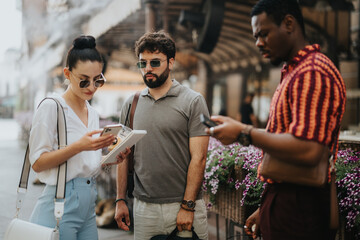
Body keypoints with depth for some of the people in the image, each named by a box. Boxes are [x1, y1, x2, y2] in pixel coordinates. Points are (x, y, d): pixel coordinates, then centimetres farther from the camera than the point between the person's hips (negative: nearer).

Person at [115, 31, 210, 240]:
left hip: (184, 206, -3)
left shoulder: (193, 101, -4)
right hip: (143, 207, 3)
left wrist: (187, 206, -13)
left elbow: (198, 158, -9)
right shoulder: (131, 104, 9)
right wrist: (121, 200, 5)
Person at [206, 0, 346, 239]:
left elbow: (307, 149, -28)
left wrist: (244, 133, -19)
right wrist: (267, 208, 19)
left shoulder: (312, 73, -17)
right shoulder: (294, 72, 17)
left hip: (299, 208, -9)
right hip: (284, 200, 9)